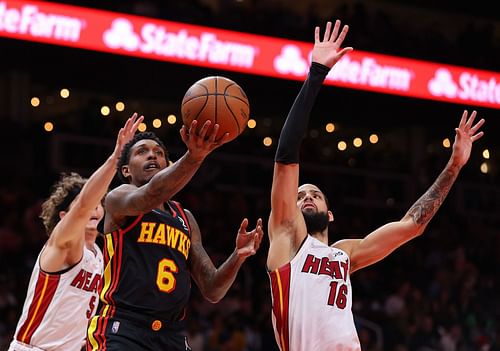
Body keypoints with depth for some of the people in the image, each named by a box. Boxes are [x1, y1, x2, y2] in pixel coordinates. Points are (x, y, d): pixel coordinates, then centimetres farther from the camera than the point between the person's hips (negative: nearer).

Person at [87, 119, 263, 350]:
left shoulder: (186, 219, 22)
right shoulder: (119, 198, 4)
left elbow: (212, 291, 17)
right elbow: (150, 196, -21)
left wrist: (237, 257, -3)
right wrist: (193, 157, -38)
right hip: (121, 332, -6)